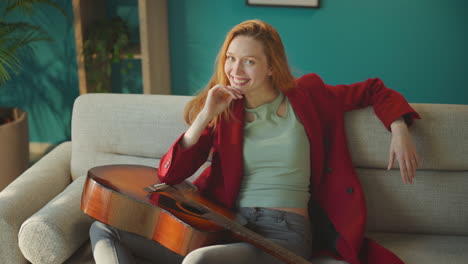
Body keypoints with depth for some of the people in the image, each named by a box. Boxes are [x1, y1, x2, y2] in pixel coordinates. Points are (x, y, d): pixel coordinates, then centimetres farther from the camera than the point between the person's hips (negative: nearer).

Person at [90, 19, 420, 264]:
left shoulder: (306, 96, 4)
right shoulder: (223, 111, 8)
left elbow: (373, 90, 15)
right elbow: (169, 174, -1)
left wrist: (399, 129, -2)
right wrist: (206, 116, -10)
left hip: (284, 233, -4)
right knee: (104, 229, -8)